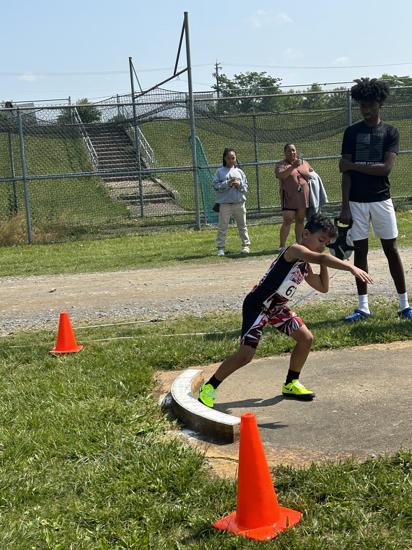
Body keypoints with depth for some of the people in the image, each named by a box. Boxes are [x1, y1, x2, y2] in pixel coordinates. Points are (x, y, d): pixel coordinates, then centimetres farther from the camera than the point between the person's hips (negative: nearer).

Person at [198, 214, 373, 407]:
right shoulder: (295, 250, -19)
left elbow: (323, 287, 20)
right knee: (245, 355, -14)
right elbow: (320, 258, -38)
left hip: (276, 306, 10)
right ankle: (209, 387, 2)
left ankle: (291, 384, 22)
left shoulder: (305, 265, 11)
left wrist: (323, 262, 7)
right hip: (256, 304, -10)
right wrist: (351, 267, -47)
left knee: (306, 338, 6)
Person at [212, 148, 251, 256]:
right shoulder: (220, 171, 3)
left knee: (242, 226, 10)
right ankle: (220, 248, 3)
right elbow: (215, 185, -6)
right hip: (225, 204, -3)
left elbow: (246, 187, 11)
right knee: (222, 227, -1)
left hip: (239, 203, 3)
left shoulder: (239, 172, 12)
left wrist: (239, 184, -9)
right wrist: (227, 183, -16)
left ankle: (246, 245, 19)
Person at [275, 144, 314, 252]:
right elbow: (281, 175, -22)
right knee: (287, 221, -11)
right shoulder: (280, 165, -1)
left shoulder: (304, 163, 14)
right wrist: (293, 166, -34)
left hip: (303, 198, 5)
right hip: (288, 198, -5)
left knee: (300, 221, 11)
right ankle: (282, 246, -10)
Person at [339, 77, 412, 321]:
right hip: (356, 201, 1)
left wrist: (353, 165, -12)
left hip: (381, 200, -1)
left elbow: (387, 167, -12)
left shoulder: (391, 132, 0)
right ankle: (363, 307, 12)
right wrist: (345, 206, -7)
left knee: (391, 250, 3)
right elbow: (346, 172, -1)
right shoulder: (352, 132, 3)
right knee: (360, 251, 4)